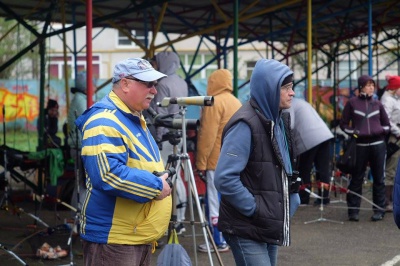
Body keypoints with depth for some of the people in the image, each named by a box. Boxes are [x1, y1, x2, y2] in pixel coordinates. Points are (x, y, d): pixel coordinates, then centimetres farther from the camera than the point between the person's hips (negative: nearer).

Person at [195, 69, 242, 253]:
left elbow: (208, 136, -15)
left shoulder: (215, 103, -11)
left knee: (215, 201, -5)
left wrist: (201, 162, -11)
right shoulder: (237, 103, 15)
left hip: (217, 162, -9)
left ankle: (219, 241, -5)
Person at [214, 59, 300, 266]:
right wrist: (254, 209, -19)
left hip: (270, 225, 9)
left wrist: (292, 199, 10)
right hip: (247, 230, -9)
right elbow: (225, 179, -26)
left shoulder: (277, 120, 11)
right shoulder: (246, 125, -18)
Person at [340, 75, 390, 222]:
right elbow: (344, 123, 6)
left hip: (378, 145, 2)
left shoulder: (377, 104, 9)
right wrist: (353, 132, -9)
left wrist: (381, 131, -3)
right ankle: (353, 210, 8)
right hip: (360, 145, -2)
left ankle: (379, 210, 11)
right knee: (356, 178, 2)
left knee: (379, 179, 4)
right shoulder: (352, 103, 3)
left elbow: (386, 124, 17)